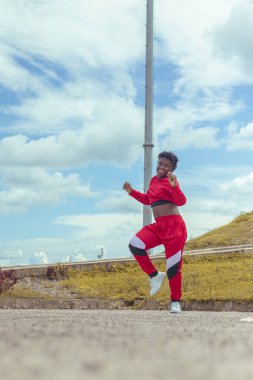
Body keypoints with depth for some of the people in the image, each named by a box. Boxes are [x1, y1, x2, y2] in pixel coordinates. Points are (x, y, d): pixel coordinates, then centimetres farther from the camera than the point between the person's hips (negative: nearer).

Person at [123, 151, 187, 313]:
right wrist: (132, 192, 20)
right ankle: (155, 275, -1)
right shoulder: (154, 180, 17)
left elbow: (181, 201, -18)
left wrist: (174, 186, -34)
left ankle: (175, 302, 9)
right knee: (135, 245, -17)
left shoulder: (170, 181, -4)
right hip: (158, 226, 7)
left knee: (174, 267, -5)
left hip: (174, 225, -7)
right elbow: (148, 200, 31)